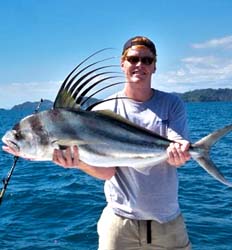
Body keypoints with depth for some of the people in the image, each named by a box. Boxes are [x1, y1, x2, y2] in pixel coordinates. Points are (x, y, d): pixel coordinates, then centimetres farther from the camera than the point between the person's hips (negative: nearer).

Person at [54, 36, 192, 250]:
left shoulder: (172, 104, -1)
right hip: (120, 218, -1)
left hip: (168, 219, 2)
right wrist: (79, 162, -32)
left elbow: (177, 152, -12)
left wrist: (180, 152, -36)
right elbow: (107, 171, -12)